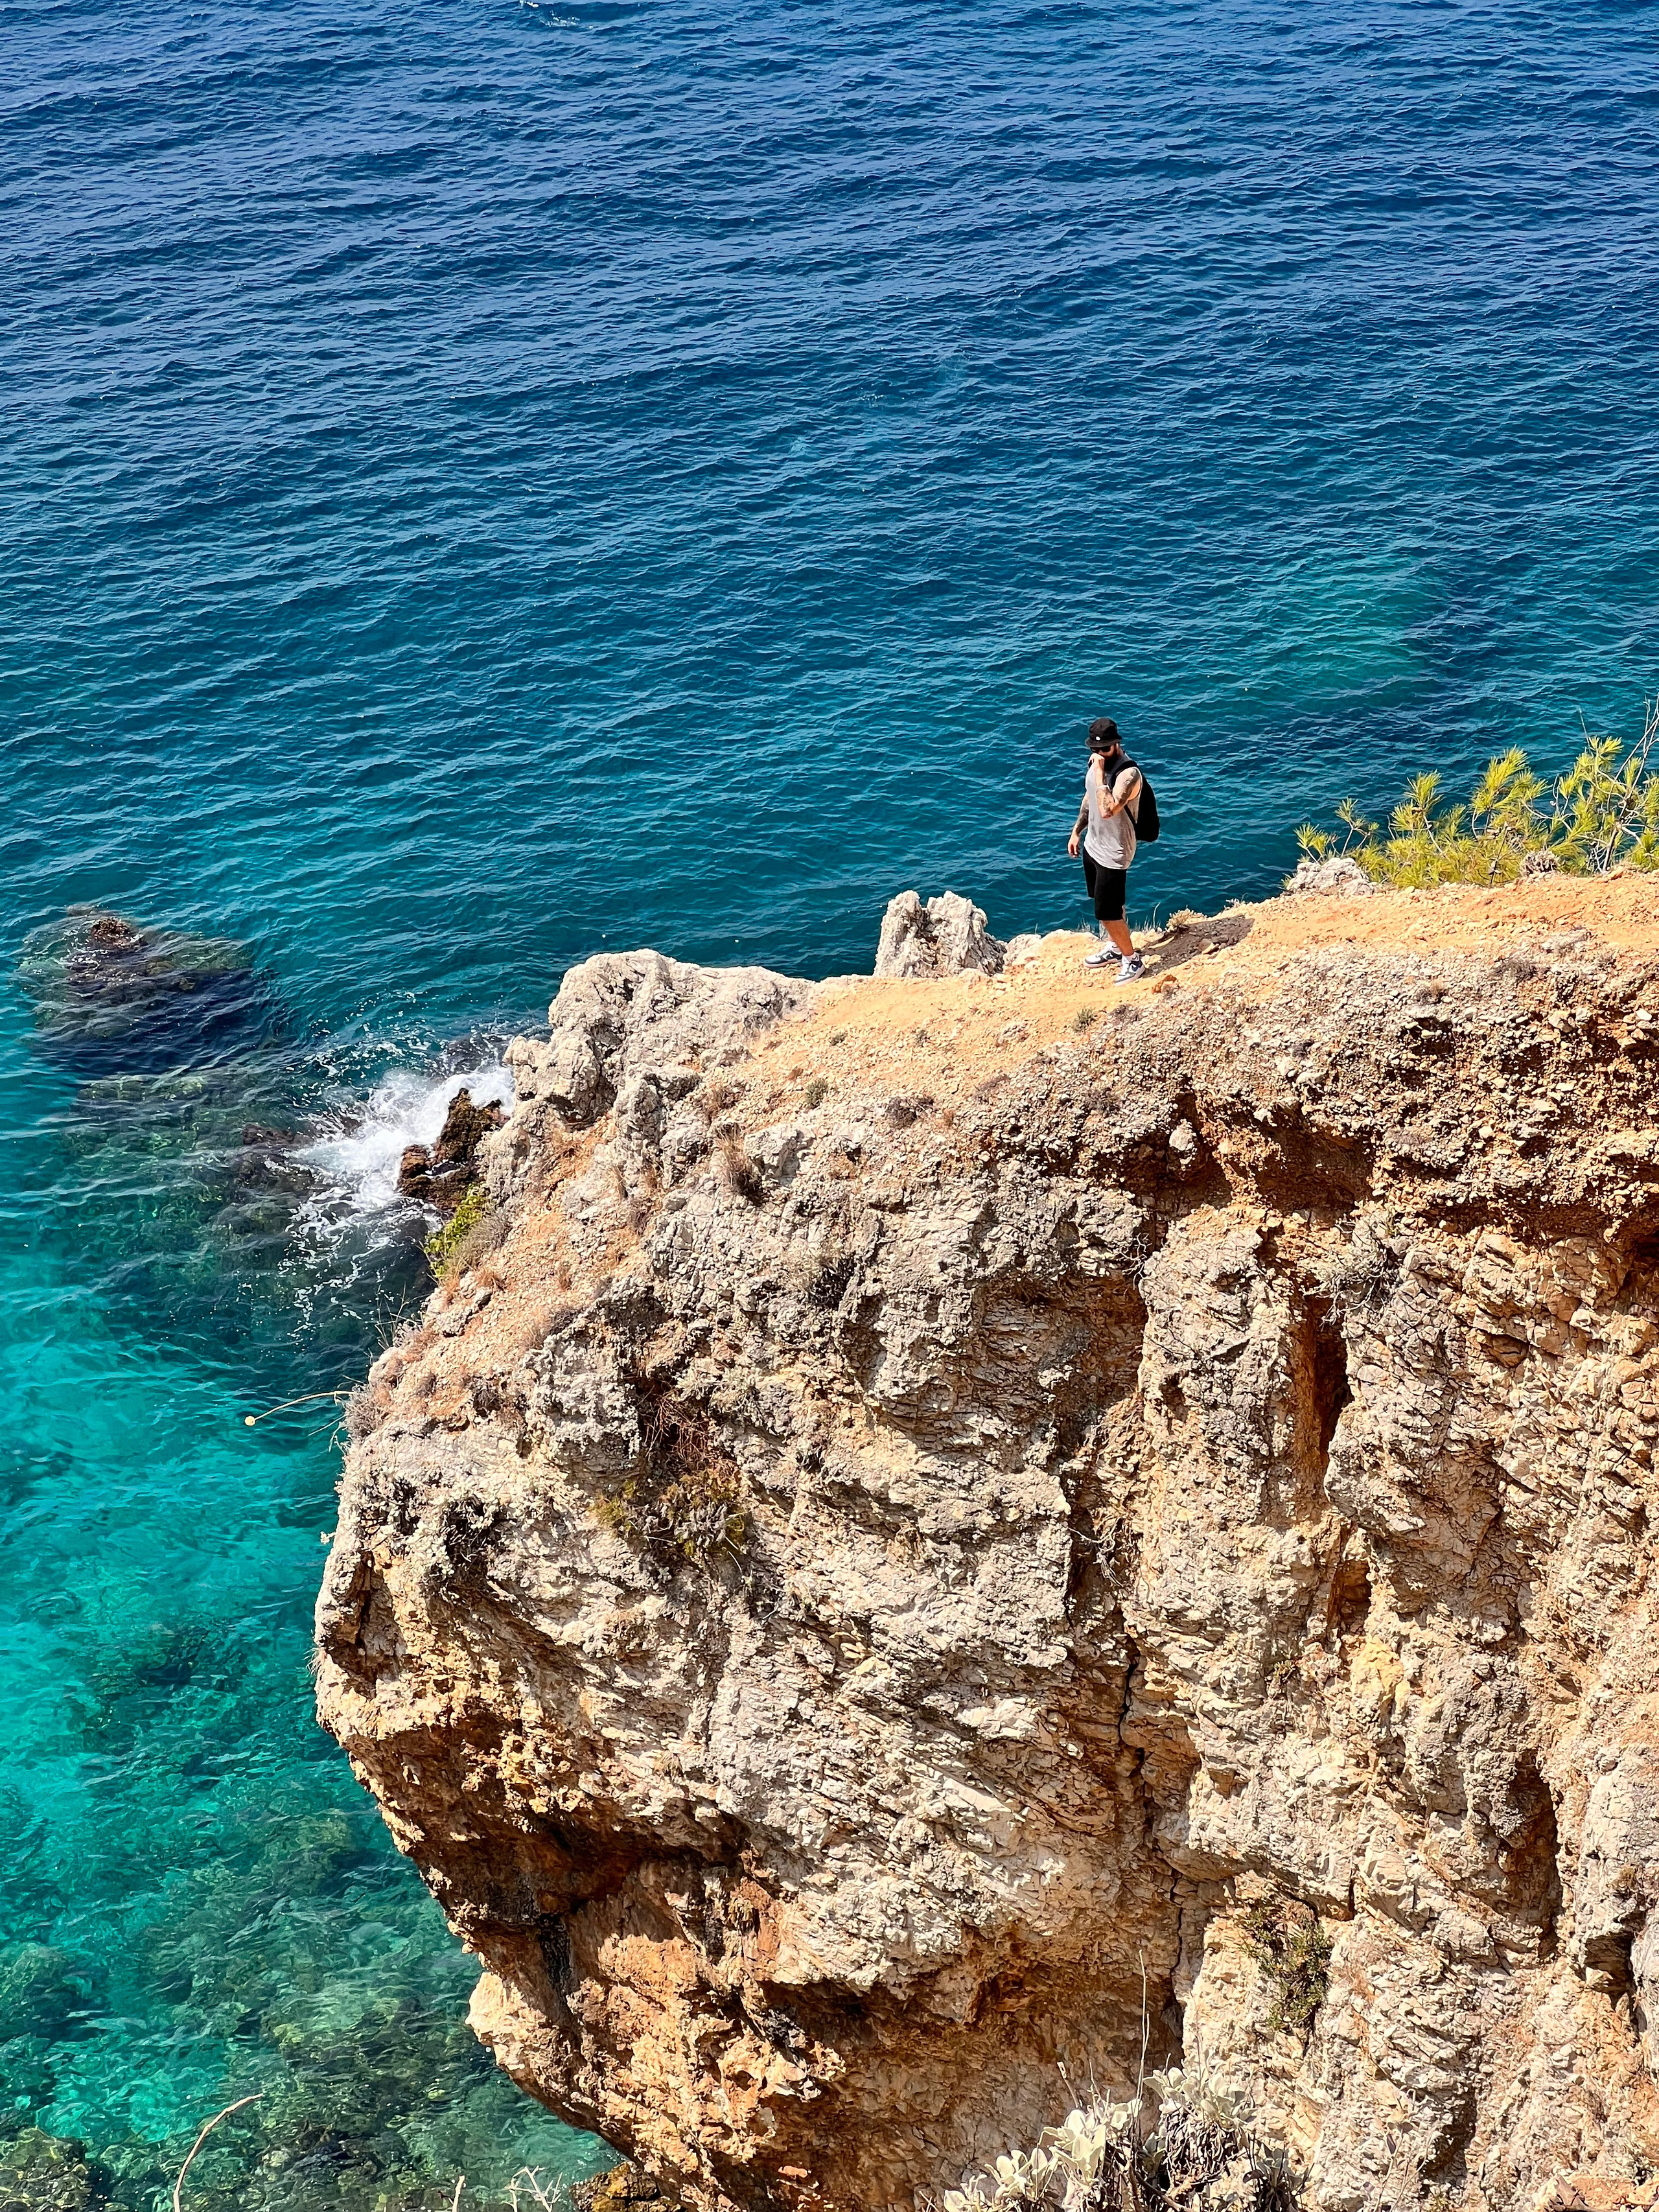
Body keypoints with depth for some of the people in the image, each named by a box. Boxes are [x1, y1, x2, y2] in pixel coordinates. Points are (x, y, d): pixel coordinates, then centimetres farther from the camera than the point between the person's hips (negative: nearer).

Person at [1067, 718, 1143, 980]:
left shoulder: (1129, 774, -29)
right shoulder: (1097, 762, -2)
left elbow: (1107, 810, -41)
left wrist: (1100, 773, -38)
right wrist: (1077, 832, 19)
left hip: (1112, 854, -8)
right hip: (1093, 845, 8)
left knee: (1108, 912, -3)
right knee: (1106, 903, 24)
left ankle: (1131, 959, 16)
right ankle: (1113, 945, 44)